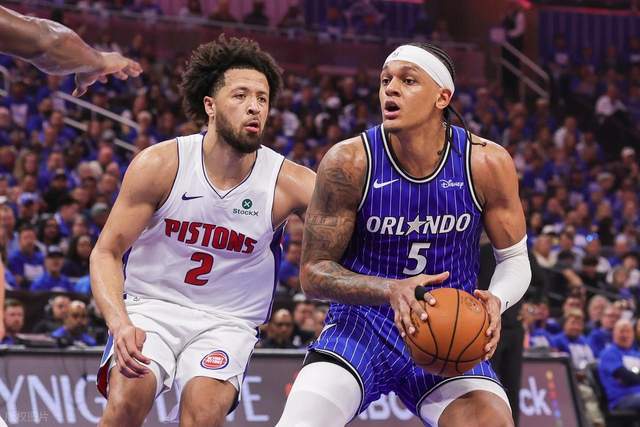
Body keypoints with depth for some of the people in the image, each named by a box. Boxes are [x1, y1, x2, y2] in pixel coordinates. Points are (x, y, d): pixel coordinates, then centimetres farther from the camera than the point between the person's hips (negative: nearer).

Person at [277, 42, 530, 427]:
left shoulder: (487, 163, -10)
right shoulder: (349, 162, -14)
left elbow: (515, 261, 3)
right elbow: (313, 272, -9)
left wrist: (495, 301, -21)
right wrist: (391, 290, -26)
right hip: (361, 326, -1)